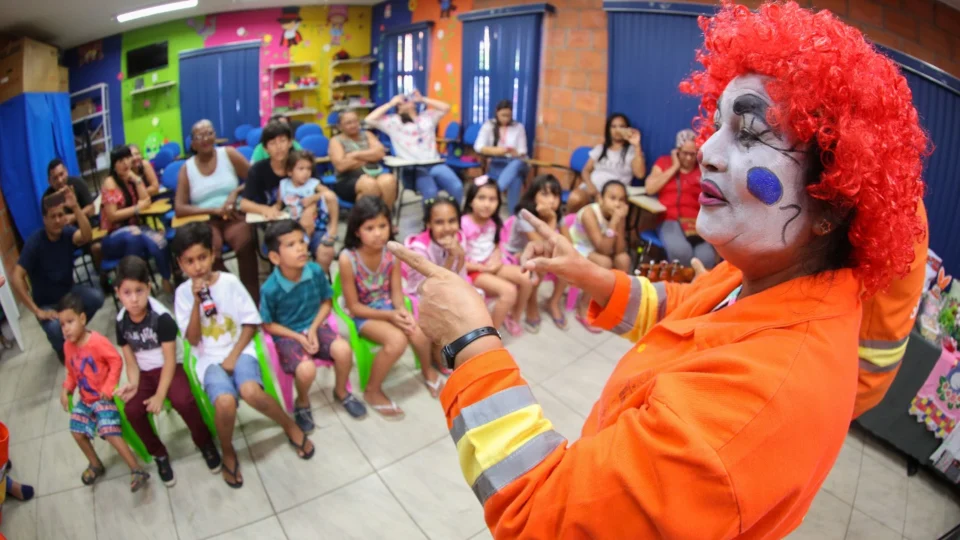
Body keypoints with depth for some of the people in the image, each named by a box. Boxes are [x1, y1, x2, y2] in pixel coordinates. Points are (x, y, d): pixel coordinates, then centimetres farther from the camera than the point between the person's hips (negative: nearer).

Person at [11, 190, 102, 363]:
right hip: (47, 303, -4)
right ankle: (62, 349, 7)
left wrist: (76, 207, -49)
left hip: (69, 291, 4)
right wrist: (37, 311, -28)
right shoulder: (34, 242, -21)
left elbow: (87, 236, -36)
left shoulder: (67, 232, -11)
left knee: (96, 297, -27)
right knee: (55, 328, -33)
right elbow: (16, 279, -26)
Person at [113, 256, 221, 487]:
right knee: (132, 410, -22)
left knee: (183, 400, -31)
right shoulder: (121, 322, -4)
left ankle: (204, 442, -3)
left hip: (171, 367, -4)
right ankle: (159, 454, 3)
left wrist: (160, 395, -21)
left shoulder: (161, 317, -19)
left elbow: (169, 359, -16)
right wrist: (133, 383, -16)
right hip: (145, 372, 5)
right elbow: (131, 361, 4)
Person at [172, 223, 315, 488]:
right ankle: (228, 453, 0)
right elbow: (192, 339, -5)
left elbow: (251, 323, -1)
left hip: (239, 350, 0)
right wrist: (197, 301, -15)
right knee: (225, 402, -31)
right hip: (209, 359, 1)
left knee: (251, 392, -33)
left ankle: (291, 426, -4)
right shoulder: (183, 293, 0)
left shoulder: (230, 282, -3)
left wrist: (233, 356, -11)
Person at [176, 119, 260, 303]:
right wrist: (214, 209, -13)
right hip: (205, 221, 0)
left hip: (233, 216, 0)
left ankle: (254, 300, -25)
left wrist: (236, 192, -10)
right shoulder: (187, 168, 6)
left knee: (246, 245, -34)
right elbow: (179, 208, 0)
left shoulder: (229, 154, 6)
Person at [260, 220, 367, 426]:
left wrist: (313, 329, -12)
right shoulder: (270, 289, -21)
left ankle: (341, 392, 9)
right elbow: (268, 325, -7)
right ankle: (302, 403, 9)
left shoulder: (315, 271, -13)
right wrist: (298, 337, -16)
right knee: (306, 370, -29)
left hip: (315, 326, 3)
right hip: (287, 336, -3)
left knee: (343, 350, -24)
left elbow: (327, 302, 2)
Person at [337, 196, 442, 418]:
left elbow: (396, 291, -3)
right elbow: (354, 306, -17)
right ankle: (372, 391, -4)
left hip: (387, 305, 4)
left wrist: (401, 310, -25)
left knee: (419, 334, -21)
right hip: (363, 314, -4)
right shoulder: (348, 258, -24)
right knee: (397, 340, -29)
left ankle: (428, 371, 15)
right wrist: (390, 315, -23)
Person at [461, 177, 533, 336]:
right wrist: (483, 268, -17)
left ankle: (514, 317, 15)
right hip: (472, 270, -7)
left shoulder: (493, 223, -1)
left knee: (526, 279, -10)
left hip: (492, 266, 7)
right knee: (509, 291, -26)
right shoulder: (463, 225, -22)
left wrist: (496, 260, -9)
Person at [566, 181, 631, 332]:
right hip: (576, 249, -6)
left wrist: (619, 223, -27)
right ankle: (584, 309, -15)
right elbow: (603, 249, -33)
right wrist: (613, 222, -39)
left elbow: (619, 250, -17)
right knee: (604, 262, -31)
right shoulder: (589, 213, -30)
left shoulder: (619, 216, -10)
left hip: (596, 250, 6)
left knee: (623, 258, -19)